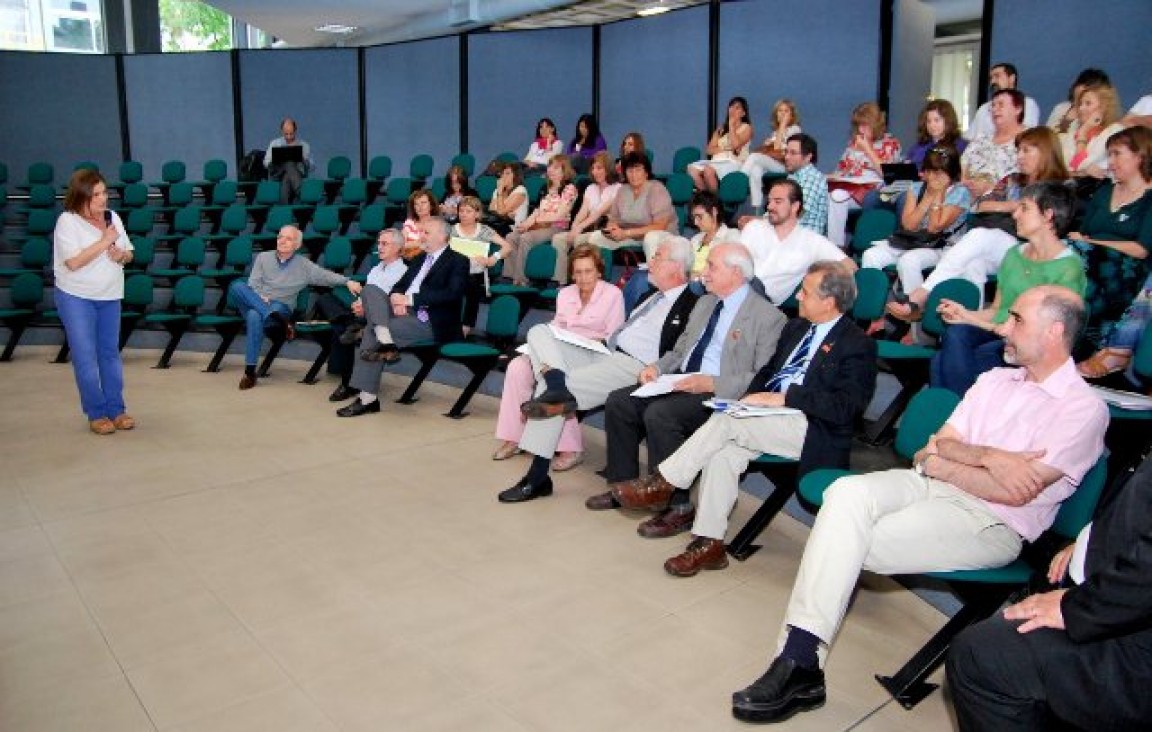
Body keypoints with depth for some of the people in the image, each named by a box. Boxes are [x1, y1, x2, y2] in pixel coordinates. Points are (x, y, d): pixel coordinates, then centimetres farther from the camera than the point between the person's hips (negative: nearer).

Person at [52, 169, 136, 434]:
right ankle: (96, 413, 6)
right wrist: (105, 241, -19)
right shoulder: (67, 221, -12)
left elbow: (129, 254, 12)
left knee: (110, 353, 10)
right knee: (86, 356, -1)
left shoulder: (112, 217, 5)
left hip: (110, 297, 5)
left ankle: (116, 409, 17)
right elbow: (73, 262, -22)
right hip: (76, 297, -5)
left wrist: (121, 255, -11)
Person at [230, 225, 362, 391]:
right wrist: (261, 298, -13)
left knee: (255, 316, -40)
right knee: (237, 286, -31)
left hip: (281, 308, -3)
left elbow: (325, 275, 0)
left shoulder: (303, 265, 10)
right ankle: (271, 316, -38)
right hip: (255, 303, 3)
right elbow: (253, 284, 8)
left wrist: (347, 281, -18)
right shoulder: (263, 257, 14)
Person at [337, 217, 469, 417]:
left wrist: (410, 299, -18)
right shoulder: (418, 259, 24)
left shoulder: (458, 261, 1)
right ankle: (385, 343, -28)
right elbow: (399, 286, 19)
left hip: (429, 322, -7)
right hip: (403, 311, 7)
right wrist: (395, 299, -7)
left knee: (372, 331, -23)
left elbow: (452, 294, -14)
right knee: (370, 291, -16)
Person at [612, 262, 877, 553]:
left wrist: (784, 397, -20)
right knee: (724, 451, -22)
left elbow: (845, 406, -15)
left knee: (726, 419, -25)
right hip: (768, 415, 7)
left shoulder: (858, 345, -4)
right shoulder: (797, 327, 19)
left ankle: (663, 483, -13)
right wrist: (751, 397, 1)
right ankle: (708, 544, -17)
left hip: (810, 431, -7)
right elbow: (768, 370, 23)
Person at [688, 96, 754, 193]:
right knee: (692, 168, -27)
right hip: (717, 161, 5)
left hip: (734, 163, -5)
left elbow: (735, 144, -9)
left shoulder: (746, 128, 11)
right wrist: (726, 149, -4)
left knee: (709, 170, -37)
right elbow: (710, 150, 12)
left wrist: (731, 125, 1)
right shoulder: (721, 128, 24)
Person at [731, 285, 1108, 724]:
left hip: (992, 524, -6)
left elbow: (1015, 492, -12)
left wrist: (936, 463, -3)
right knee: (846, 494, -26)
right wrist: (989, 457, -9)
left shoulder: (1084, 408, -3)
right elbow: (940, 443, 10)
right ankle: (798, 659, -29)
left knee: (848, 540, -26)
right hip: (934, 486, 6)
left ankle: (801, 665, -15)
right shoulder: (995, 380, 18)